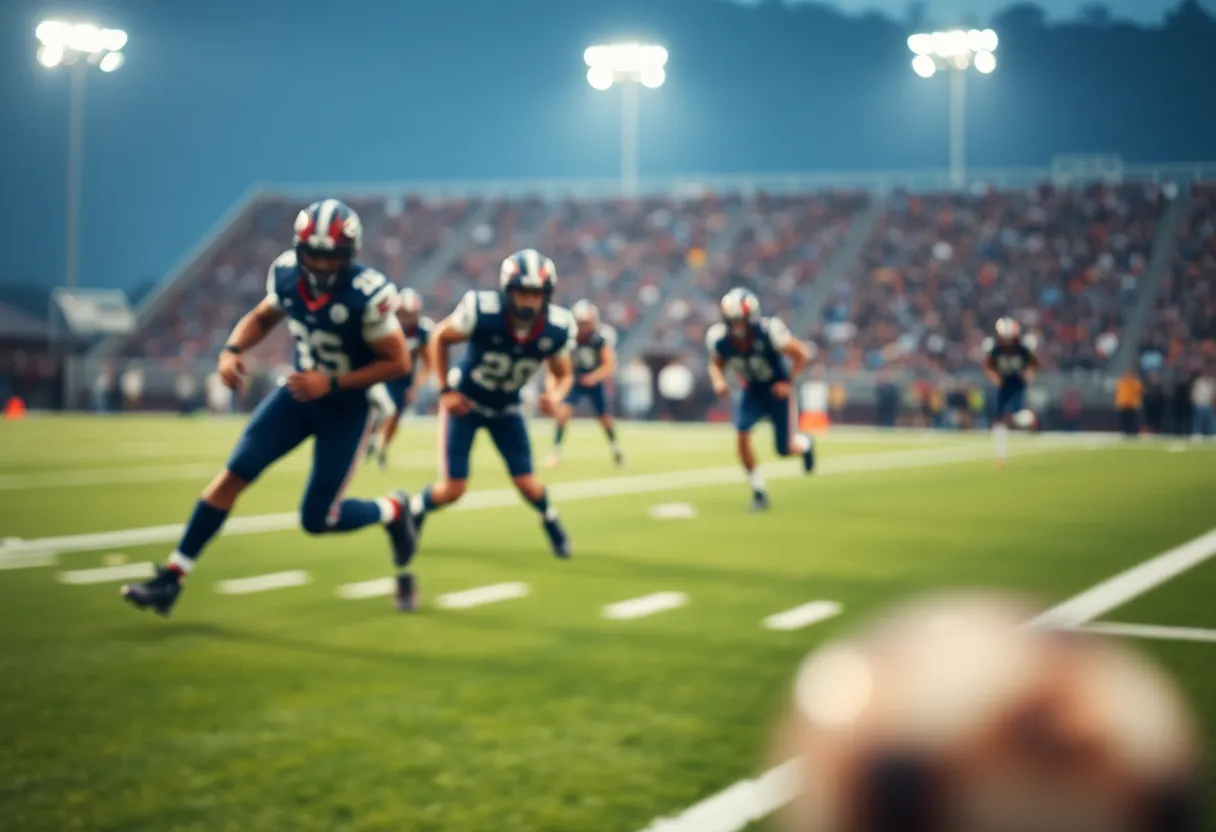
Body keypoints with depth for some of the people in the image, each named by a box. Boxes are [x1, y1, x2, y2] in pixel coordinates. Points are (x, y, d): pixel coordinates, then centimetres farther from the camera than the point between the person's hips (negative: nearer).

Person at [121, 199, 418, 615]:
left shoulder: (367, 294, -27)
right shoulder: (286, 273, -10)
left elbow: (399, 362, -20)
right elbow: (262, 317, 10)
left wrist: (332, 383, -25)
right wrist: (232, 350, -10)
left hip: (348, 407, -5)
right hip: (299, 392, 5)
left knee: (318, 519, -4)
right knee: (233, 475, -6)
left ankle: (392, 512, 26)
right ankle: (172, 577, 0)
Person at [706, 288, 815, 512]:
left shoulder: (768, 332, -31)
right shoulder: (719, 338, -20)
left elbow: (801, 353, -16)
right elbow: (716, 364, 2)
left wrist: (789, 382, -18)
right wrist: (718, 381, -17)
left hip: (777, 390, -3)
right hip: (751, 391, 3)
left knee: (785, 449, 3)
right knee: (741, 436, -18)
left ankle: (804, 443, 42)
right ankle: (758, 492, -2)